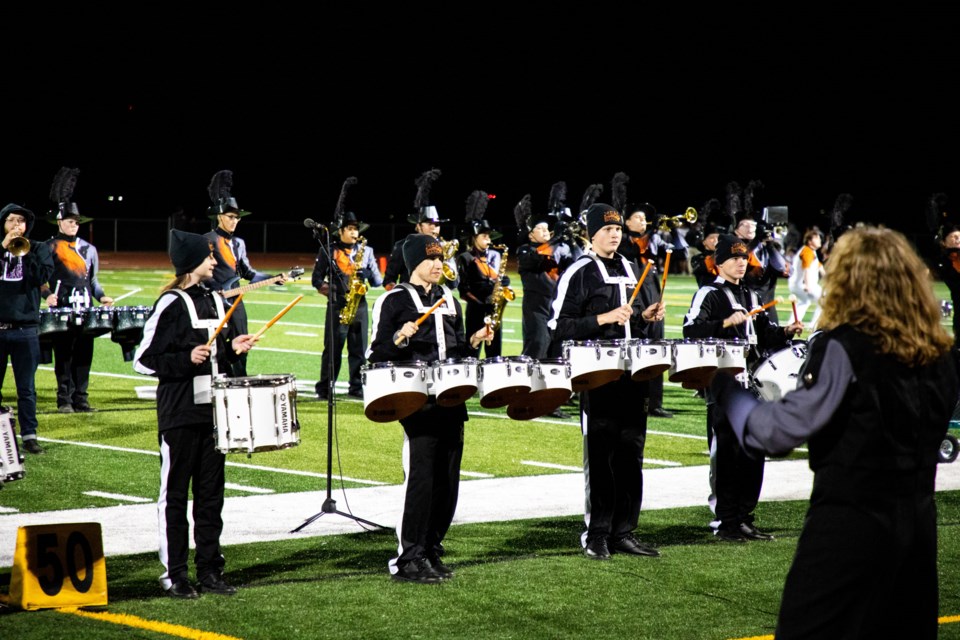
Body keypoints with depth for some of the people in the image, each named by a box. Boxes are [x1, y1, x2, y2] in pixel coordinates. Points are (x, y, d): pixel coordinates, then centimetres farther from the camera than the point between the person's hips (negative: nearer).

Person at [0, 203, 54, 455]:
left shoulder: (38, 249, 7)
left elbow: (43, 276, -8)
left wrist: (24, 253, -14)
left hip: (25, 328, -1)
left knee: (26, 388, 2)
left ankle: (29, 434, 7)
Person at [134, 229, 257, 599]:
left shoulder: (215, 300, 11)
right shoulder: (171, 305, -10)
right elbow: (144, 361, -12)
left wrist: (234, 349, 3)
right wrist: (187, 359, -21)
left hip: (213, 410, 7)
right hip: (179, 413, -7)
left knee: (211, 492, 10)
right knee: (175, 493, 0)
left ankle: (210, 570, 17)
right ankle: (173, 575, 5)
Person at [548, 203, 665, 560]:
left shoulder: (629, 269, 16)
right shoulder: (579, 273, -6)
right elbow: (560, 326, -11)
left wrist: (646, 317, 7)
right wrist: (605, 319, -19)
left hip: (632, 373, 7)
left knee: (631, 453, 7)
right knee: (600, 457, -4)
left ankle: (623, 532, 13)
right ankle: (596, 536, 2)